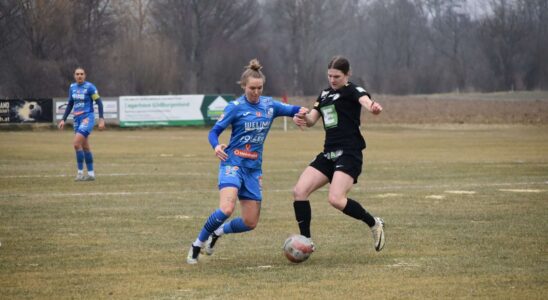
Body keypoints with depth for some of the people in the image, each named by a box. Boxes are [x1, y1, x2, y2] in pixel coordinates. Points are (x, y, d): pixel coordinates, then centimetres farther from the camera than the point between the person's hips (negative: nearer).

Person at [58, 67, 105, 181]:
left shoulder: (90, 87, -9)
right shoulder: (72, 87, 10)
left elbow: (99, 102, -8)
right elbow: (70, 104, 19)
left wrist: (101, 119, -14)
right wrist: (63, 120, 15)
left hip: (87, 117, -7)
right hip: (77, 119, 7)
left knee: (76, 143, -19)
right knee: (85, 147, 9)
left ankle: (80, 172, -12)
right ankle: (91, 174, 16)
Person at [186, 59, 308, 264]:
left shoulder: (269, 105, 6)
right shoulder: (235, 107, -7)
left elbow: (292, 110, 18)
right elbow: (214, 132, -7)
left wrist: (301, 111, -7)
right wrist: (216, 146, -29)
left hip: (254, 168, 5)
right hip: (233, 163, -5)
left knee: (250, 222, 3)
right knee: (226, 209, -28)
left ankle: (218, 232, 31)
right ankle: (197, 244, -10)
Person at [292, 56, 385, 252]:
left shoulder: (352, 91, -5)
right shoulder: (325, 94, 18)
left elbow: (365, 100, -27)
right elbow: (311, 120, 18)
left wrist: (374, 107, -53)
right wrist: (302, 118, -8)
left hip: (349, 154, -8)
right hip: (329, 154, 8)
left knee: (336, 199, -23)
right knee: (299, 191, -6)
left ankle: (374, 224, 0)